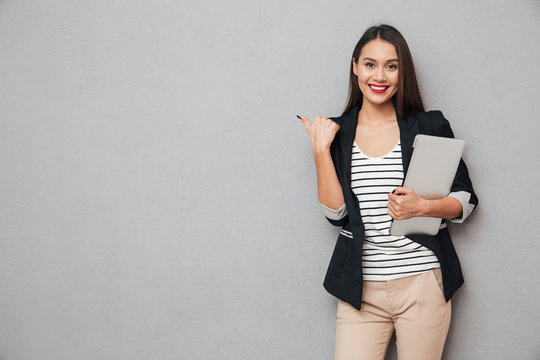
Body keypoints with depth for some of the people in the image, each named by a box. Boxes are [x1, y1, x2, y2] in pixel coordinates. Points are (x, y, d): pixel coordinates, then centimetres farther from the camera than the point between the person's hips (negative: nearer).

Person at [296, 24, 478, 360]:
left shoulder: (430, 126, 2)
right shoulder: (337, 133, 5)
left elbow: (467, 199, 5)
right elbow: (336, 213, -3)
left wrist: (422, 207, -13)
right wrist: (321, 150, -9)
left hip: (423, 284, 0)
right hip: (361, 289, 1)